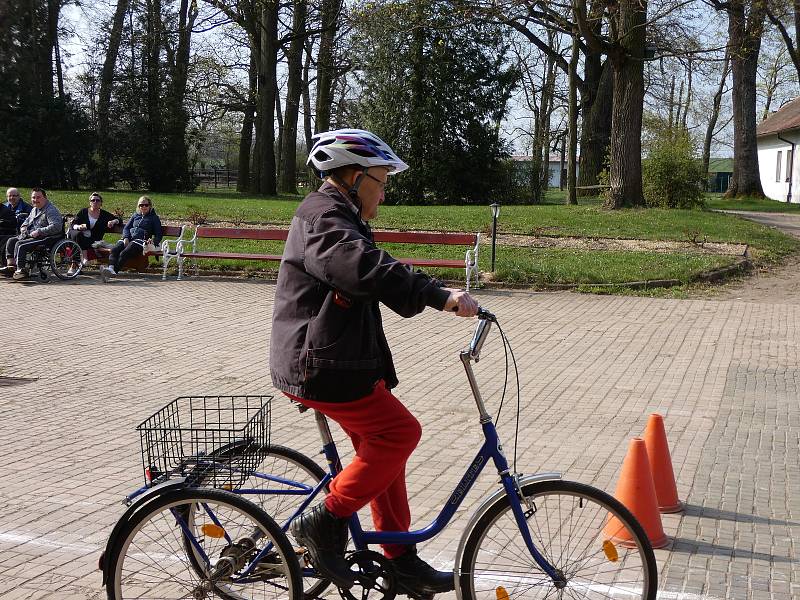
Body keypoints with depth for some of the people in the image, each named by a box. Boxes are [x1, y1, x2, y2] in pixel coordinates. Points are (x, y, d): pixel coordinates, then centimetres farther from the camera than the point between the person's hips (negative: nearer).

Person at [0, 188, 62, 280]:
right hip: (30, 236, 10)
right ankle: (11, 265, -5)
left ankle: (21, 269, -23)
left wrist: (38, 231, -25)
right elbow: (27, 220, 37)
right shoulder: (34, 209, 19)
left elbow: (56, 227, -25)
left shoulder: (51, 210, -12)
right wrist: (23, 227, 12)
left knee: (20, 244, -25)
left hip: (44, 238, -10)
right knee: (11, 241, 3)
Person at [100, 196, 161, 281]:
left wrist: (153, 241, -12)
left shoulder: (154, 218, 16)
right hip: (128, 238, 5)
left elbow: (158, 235, 11)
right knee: (114, 250, -28)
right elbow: (126, 228, 22)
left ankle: (114, 271, -50)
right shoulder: (136, 215, 28)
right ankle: (111, 268, -49)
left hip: (140, 240, -5)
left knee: (124, 253, -33)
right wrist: (126, 237, 0)